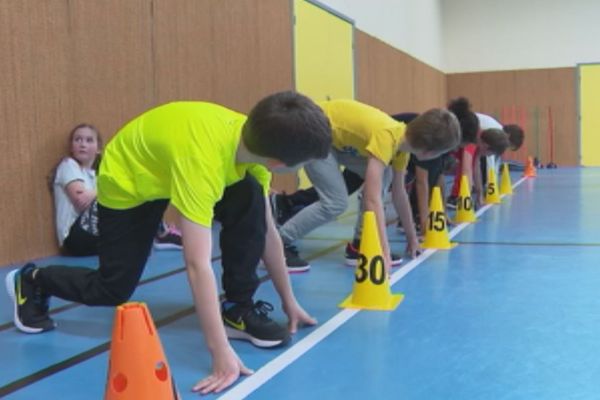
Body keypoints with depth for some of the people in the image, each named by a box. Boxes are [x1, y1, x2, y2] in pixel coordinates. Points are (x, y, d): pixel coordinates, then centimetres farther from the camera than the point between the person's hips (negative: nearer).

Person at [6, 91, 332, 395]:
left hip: (174, 169, 5)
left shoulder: (255, 139, -22)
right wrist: (221, 354, -47)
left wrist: (289, 302, -6)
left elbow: (265, 229, -11)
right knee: (113, 289, 1)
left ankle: (239, 309, -6)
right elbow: (197, 265, -47)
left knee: (251, 201, -21)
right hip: (127, 181, -5)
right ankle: (31, 282, 30)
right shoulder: (201, 159, -44)